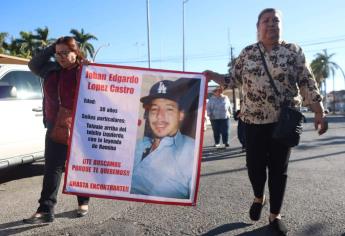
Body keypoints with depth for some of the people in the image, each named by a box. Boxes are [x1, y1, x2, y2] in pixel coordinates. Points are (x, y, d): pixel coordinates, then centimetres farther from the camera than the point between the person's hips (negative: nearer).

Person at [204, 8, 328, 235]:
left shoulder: (293, 51, 1)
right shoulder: (247, 53, 7)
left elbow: (307, 83, 0)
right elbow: (235, 80, 12)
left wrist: (319, 112, -4)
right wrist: (213, 76, 0)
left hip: (284, 120, -1)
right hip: (254, 120, 1)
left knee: (279, 168, 5)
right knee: (255, 165, 3)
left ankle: (275, 215, 23)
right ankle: (258, 198, 36)